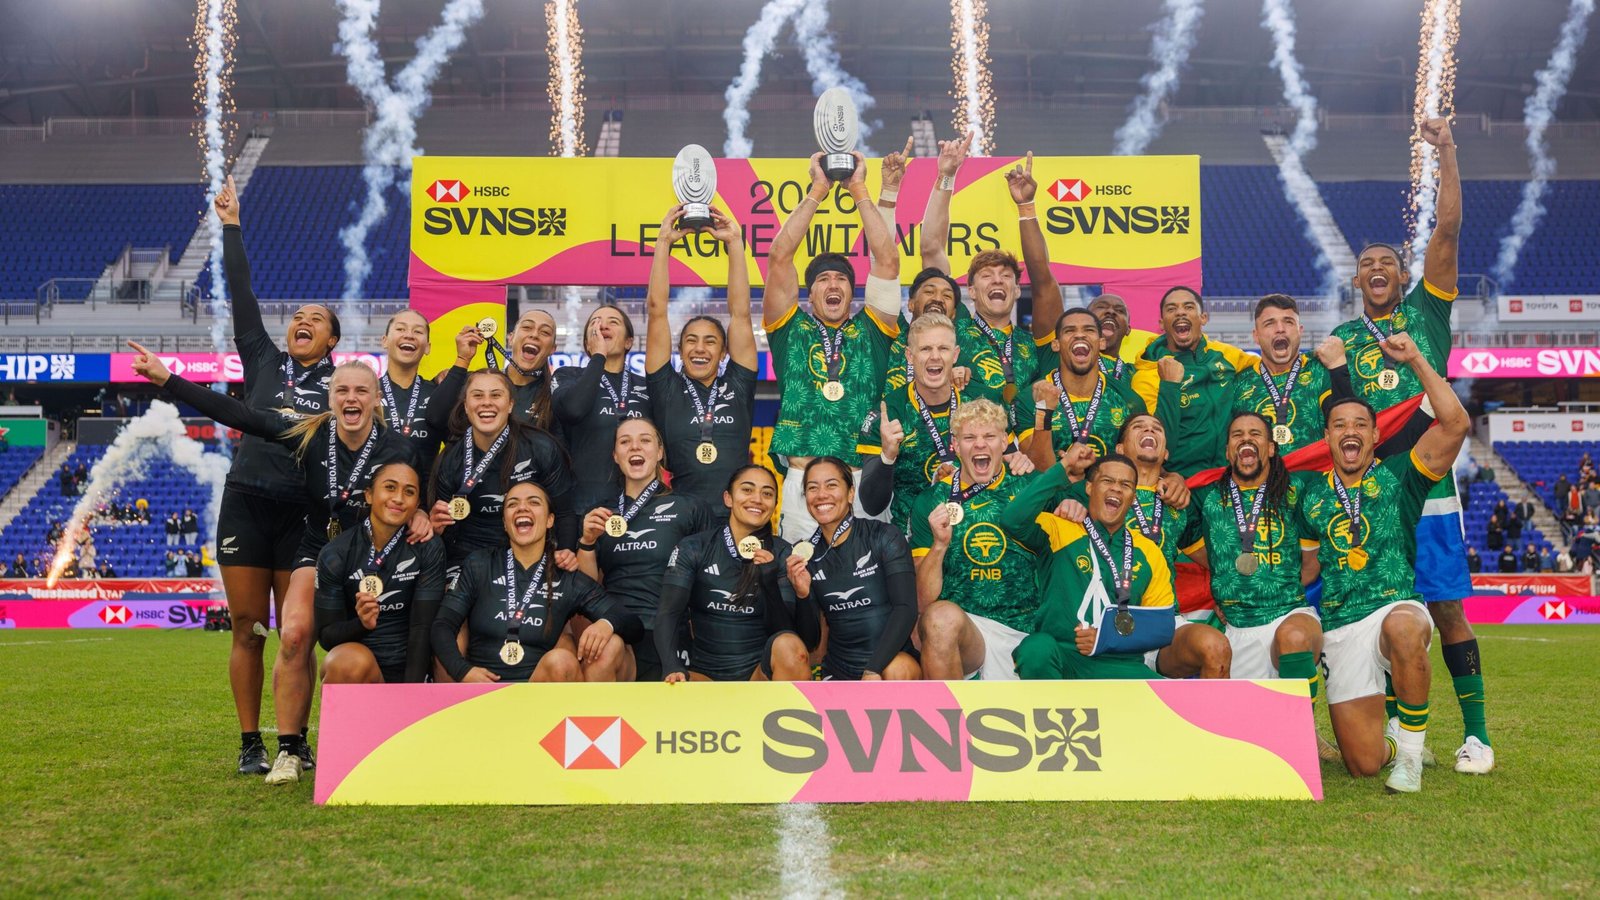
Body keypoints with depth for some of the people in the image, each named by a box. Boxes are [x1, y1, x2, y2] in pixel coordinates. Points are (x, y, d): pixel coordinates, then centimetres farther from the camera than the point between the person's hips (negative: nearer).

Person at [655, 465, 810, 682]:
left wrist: (770, 583, -22)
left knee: (788, 646, -33)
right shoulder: (693, 549, 2)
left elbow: (784, 630, -3)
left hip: (761, 673, 2)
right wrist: (674, 669, -28)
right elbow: (668, 613, -10)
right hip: (706, 674, -2)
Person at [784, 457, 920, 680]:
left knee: (897, 669, -35)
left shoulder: (884, 537, -4)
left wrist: (873, 670, -25)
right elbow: (809, 639, 6)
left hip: (893, 660, -2)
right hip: (839, 673, 2)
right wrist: (802, 595, -13)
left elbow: (906, 608, -14)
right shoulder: (805, 555, 6)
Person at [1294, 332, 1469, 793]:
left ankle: (1410, 749, -22)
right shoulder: (1311, 493, 11)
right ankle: (1393, 733, 34)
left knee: (1402, 627, -43)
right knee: (1364, 764, -4)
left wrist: (1415, 359, -9)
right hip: (1339, 629, 3)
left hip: (1398, 606, -3)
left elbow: (1455, 423, -10)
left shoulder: (1397, 477, 3)